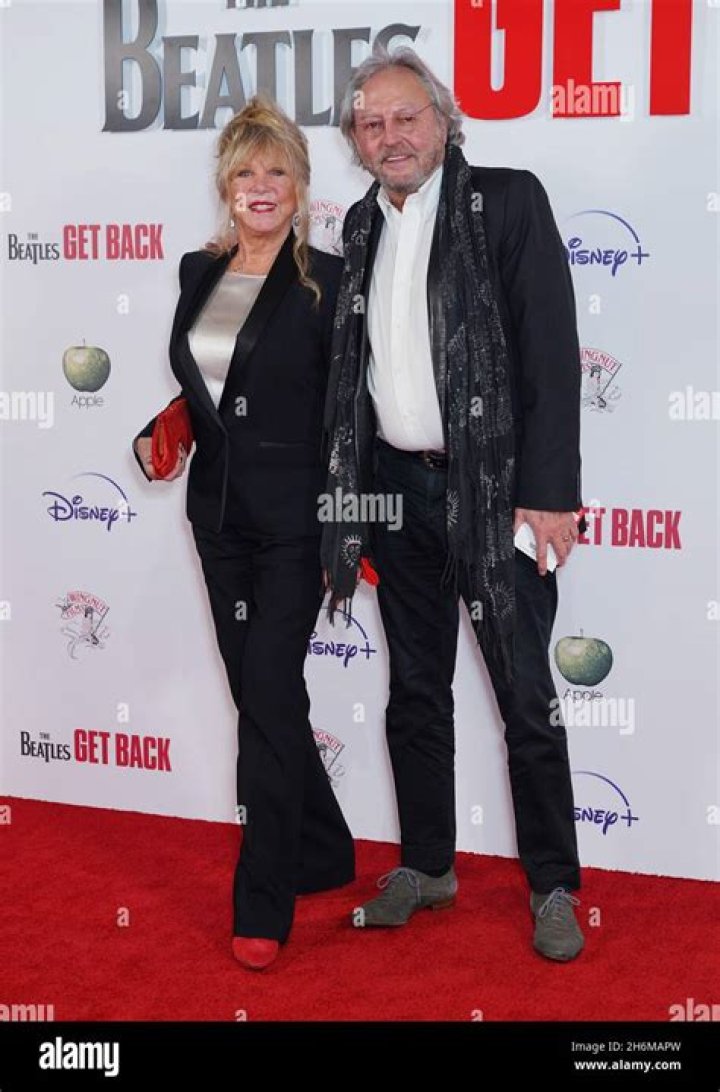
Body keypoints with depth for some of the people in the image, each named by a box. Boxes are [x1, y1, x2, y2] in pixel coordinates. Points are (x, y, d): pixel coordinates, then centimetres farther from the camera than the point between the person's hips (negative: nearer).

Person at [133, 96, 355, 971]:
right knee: (263, 695, 13)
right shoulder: (199, 272, 9)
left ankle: (262, 907, 3)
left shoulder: (326, 280, -7)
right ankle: (323, 856, 31)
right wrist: (157, 437, 1)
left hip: (296, 519, -6)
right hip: (221, 516, 6)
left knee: (267, 695, -7)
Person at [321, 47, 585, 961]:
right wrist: (350, 490, 7)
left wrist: (547, 492, -17)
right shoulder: (361, 226, 11)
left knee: (526, 698, 1)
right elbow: (352, 361, 13)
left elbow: (551, 352, -11)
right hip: (394, 486, 5)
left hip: (493, 490, -5)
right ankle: (426, 867, 28)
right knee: (415, 691, 14)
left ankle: (553, 885, 16)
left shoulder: (508, 201, -5)